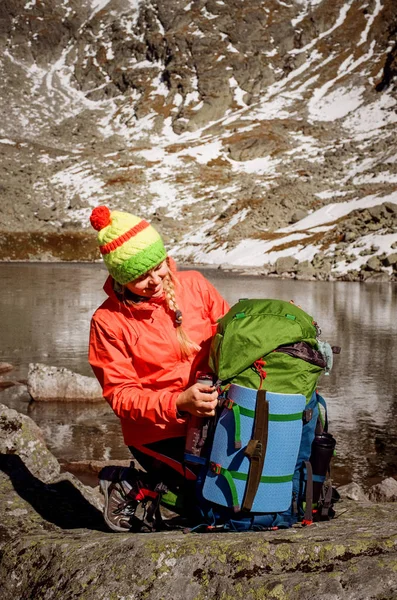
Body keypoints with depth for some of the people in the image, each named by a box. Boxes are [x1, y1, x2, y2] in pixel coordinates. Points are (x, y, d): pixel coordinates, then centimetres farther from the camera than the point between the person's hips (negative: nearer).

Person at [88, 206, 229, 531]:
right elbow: (121, 394, -12)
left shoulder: (193, 285, -2)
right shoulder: (108, 321, -11)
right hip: (159, 432, -5)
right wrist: (179, 403, -27)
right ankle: (131, 486, 5)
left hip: (216, 413, 6)